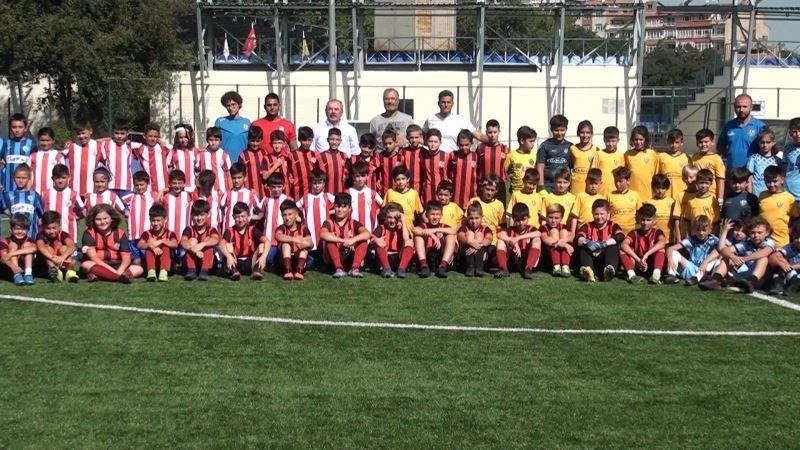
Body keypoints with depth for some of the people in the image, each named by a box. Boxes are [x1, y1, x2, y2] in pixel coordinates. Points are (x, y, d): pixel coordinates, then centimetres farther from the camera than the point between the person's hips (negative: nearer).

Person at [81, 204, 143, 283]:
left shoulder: (120, 233, 0)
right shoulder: (89, 233, -6)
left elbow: (126, 257, -8)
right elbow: (93, 256, -17)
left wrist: (120, 271, -31)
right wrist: (113, 271, -29)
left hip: (116, 265, 3)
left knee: (138, 269, -19)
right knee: (86, 265, -34)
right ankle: (121, 277, -47)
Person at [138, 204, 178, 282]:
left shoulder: (170, 234, 4)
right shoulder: (147, 234, 6)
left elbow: (175, 244, -20)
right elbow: (139, 245, -16)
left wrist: (161, 241, -36)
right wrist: (151, 245, -37)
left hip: (166, 265, -1)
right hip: (151, 264, 1)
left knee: (165, 248, -24)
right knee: (149, 249, -22)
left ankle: (164, 272, -46)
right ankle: (151, 272, -43)